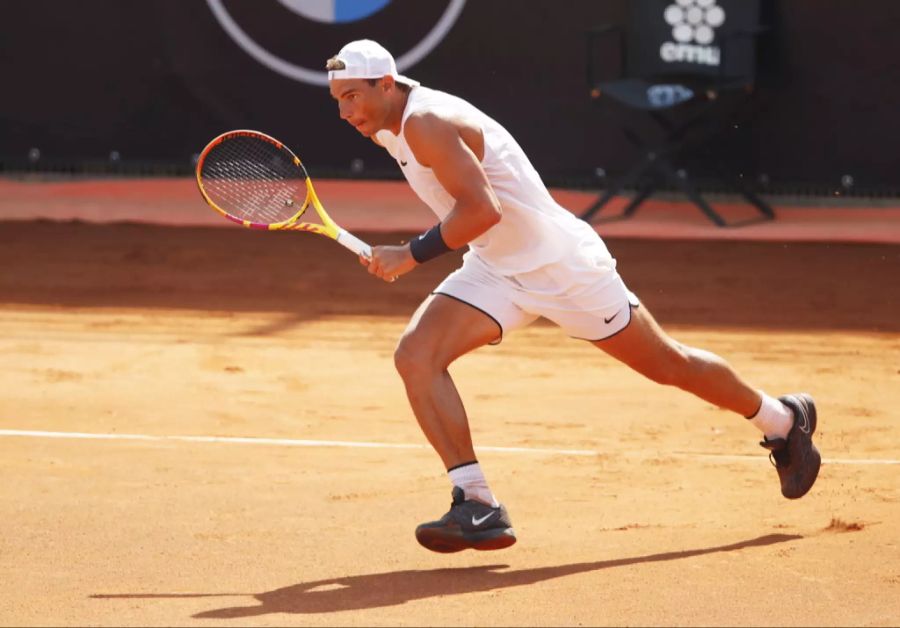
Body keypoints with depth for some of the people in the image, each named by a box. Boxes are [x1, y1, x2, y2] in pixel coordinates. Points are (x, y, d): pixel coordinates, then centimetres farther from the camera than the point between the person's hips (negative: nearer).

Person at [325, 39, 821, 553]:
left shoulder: (427, 123, -24)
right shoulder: (389, 129, 4)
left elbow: (482, 208, -34)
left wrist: (411, 256, -29)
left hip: (564, 265, -8)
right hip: (494, 271, 8)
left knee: (667, 365, 7)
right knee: (416, 356, -14)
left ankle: (784, 419, 31)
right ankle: (476, 505, -15)